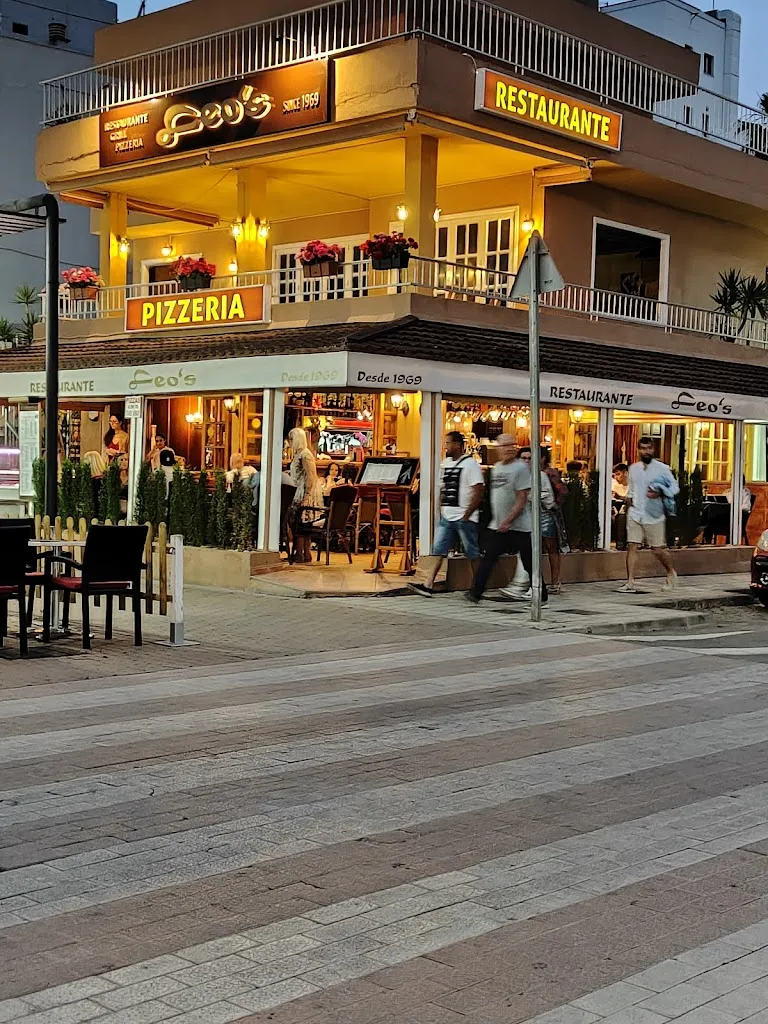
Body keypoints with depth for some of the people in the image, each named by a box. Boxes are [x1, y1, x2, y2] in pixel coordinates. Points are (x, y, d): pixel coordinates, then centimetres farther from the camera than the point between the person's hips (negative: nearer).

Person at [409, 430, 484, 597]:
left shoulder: (470, 464, -11)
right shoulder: (445, 463, 13)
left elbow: (478, 492, -16)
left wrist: (466, 515, -17)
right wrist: (441, 508, 11)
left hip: (464, 518, -7)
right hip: (446, 517, 7)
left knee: (472, 554, 3)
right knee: (438, 550, 1)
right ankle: (428, 585, -2)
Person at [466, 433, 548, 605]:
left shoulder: (520, 467, -11)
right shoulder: (496, 467, 12)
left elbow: (522, 499, -16)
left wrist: (508, 521, -20)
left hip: (518, 525, -6)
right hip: (497, 525, 6)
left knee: (529, 563, 2)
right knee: (488, 558, -1)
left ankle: (542, 597, 14)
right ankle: (475, 592, -1)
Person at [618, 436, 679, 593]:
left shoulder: (662, 468, -4)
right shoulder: (633, 468, 10)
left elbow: (675, 487, -3)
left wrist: (659, 494, -18)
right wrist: (629, 497, 5)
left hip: (654, 516, -3)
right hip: (635, 514, 3)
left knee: (658, 550, 5)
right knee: (632, 546, -6)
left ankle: (671, 572, 33)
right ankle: (630, 583, -4)